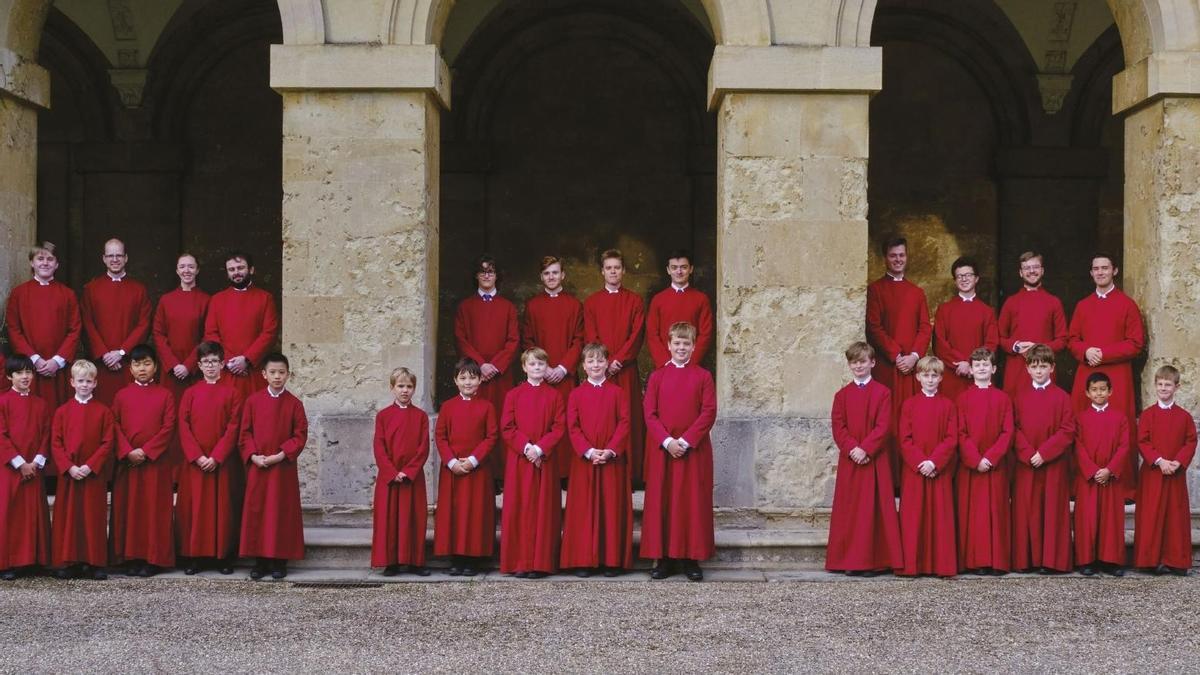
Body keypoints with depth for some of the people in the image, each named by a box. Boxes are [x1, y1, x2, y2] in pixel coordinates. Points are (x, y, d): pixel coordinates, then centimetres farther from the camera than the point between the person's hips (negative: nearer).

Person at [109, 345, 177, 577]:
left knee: (155, 510, -1)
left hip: (157, 462, -2)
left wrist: (146, 451, -12)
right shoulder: (122, 395, 9)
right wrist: (128, 451, -11)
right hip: (128, 462, 2)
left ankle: (154, 558, 3)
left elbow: (168, 428, -3)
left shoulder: (165, 395, 3)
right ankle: (132, 557, 8)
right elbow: (115, 426, 3)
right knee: (129, 509, 2)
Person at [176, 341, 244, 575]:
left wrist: (216, 457, -13)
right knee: (194, 507, 0)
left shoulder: (231, 393, 2)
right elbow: (184, 427, 1)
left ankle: (224, 556, 6)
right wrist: (197, 456, -10)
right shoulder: (191, 393, 7)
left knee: (223, 507, 0)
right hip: (194, 462, 1)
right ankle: (194, 556, 5)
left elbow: (233, 428, -4)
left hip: (222, 462, -1)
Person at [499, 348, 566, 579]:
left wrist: (540, 448, -13)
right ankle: (519, 562, 2)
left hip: (545, 461, 0)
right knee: (519, 510, -1)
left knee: (544, 510, -1)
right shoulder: (514, 395, 6)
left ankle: (541, 562, 2)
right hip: (519, 460, 0)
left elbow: (559, 427, 0)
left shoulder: (554, 396, 7)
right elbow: (506, 427, 1)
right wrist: (525, 447, -13)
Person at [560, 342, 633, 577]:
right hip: (584, 460, 0)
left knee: (612, 508, 0)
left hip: (613, 460, 0)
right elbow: (573, 427, 1)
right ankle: (584, 561, 4)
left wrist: (611, 450, -13)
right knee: (584, 509, 0)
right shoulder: (576, 394, 7)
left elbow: (624, 423, -1)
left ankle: (612, 560, 5)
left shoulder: (617, 393, 6)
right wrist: (588, 451, -13)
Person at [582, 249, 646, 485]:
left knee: (628, 419, -3)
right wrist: (606, 363, -10)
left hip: (627, 371, 0)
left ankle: (628, 473, -2)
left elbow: (636, 336, 0)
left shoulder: (634, 301, 9)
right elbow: (590, 338, 4)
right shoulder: (591, 302, 11)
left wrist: (618, 360, -11)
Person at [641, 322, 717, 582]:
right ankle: (664, 558, 8)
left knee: (693, 502, 1)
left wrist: (686, 440, -14)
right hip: (662, 449, 1)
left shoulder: (703, 376, 3)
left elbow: (709, 412, -4)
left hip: (694, 449, -1)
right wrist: (667, 441, -13)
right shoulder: (657, 376, 6)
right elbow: (650, 414, 1)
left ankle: (691, 558, 7)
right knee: (661, 501, 2)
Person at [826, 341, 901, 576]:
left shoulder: (882, 393, 2)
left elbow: (883, 427, -6)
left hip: (875, 460, -3)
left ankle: (873, 560, -1)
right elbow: (838, 427, 3)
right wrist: (852, 448, -12)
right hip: (849, 460, 3)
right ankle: (850, 561, 6)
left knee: (873, 509, -3)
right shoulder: (842, 395, 11)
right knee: (850, 510, 2)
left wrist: (865, 449, -16)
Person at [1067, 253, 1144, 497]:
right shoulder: (1083, 306, 16)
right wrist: (1086, 351, -7)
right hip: (1086, 374, 4)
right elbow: (1072, 340, 14)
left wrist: (1104, 353, -12)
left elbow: (1136, 343, -2)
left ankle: (1123, 485, -3)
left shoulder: (1127, 304, 3)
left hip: (1117, 375, -4)